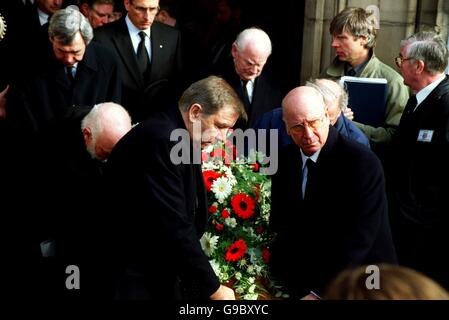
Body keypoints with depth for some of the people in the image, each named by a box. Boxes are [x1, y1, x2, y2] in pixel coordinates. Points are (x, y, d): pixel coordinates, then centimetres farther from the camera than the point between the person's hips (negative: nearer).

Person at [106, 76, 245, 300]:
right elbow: (173, 225, -25)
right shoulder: (162, 139, -22)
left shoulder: (180, 139, 7)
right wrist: (212, 288, -19)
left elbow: (184, 217, 9)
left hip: (160, 268, 9)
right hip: (131, 274, -9)